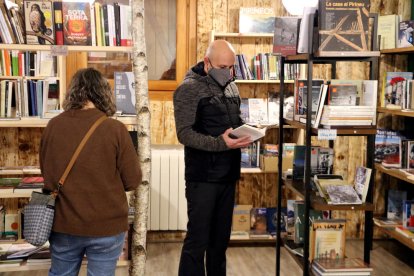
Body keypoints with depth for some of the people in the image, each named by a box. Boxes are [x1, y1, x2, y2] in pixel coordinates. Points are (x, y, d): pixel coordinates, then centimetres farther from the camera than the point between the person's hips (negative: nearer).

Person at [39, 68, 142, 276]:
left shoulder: (53, 125, -7)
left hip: (63, 224, 3)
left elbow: (45, 171, 8)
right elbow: (133, 181, -10)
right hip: (106, 225, -2)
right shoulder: (115, 129, -16)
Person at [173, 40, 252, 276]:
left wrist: (247, 134, -2)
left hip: (228, 175, 7)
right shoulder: (189, 88, -11)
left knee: (221, 237, 16)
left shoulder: (232, 88, 12)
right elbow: (184, 133, -17)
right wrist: (220, 143, -28)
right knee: (197, 239, -1)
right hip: (203, 177, -7)